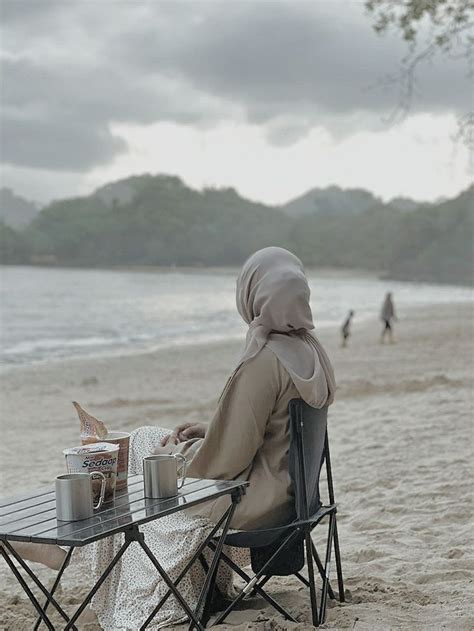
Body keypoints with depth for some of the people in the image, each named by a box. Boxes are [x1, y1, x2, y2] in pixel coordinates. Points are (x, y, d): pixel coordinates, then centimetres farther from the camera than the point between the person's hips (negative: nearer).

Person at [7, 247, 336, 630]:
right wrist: (208, 430, 10)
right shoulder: (309, 349, 2)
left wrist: (175, 452, -5)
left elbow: (226, 459, -23)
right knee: (146, 440, 16)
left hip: (259, 498, -9)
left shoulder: (262, 362, -27)